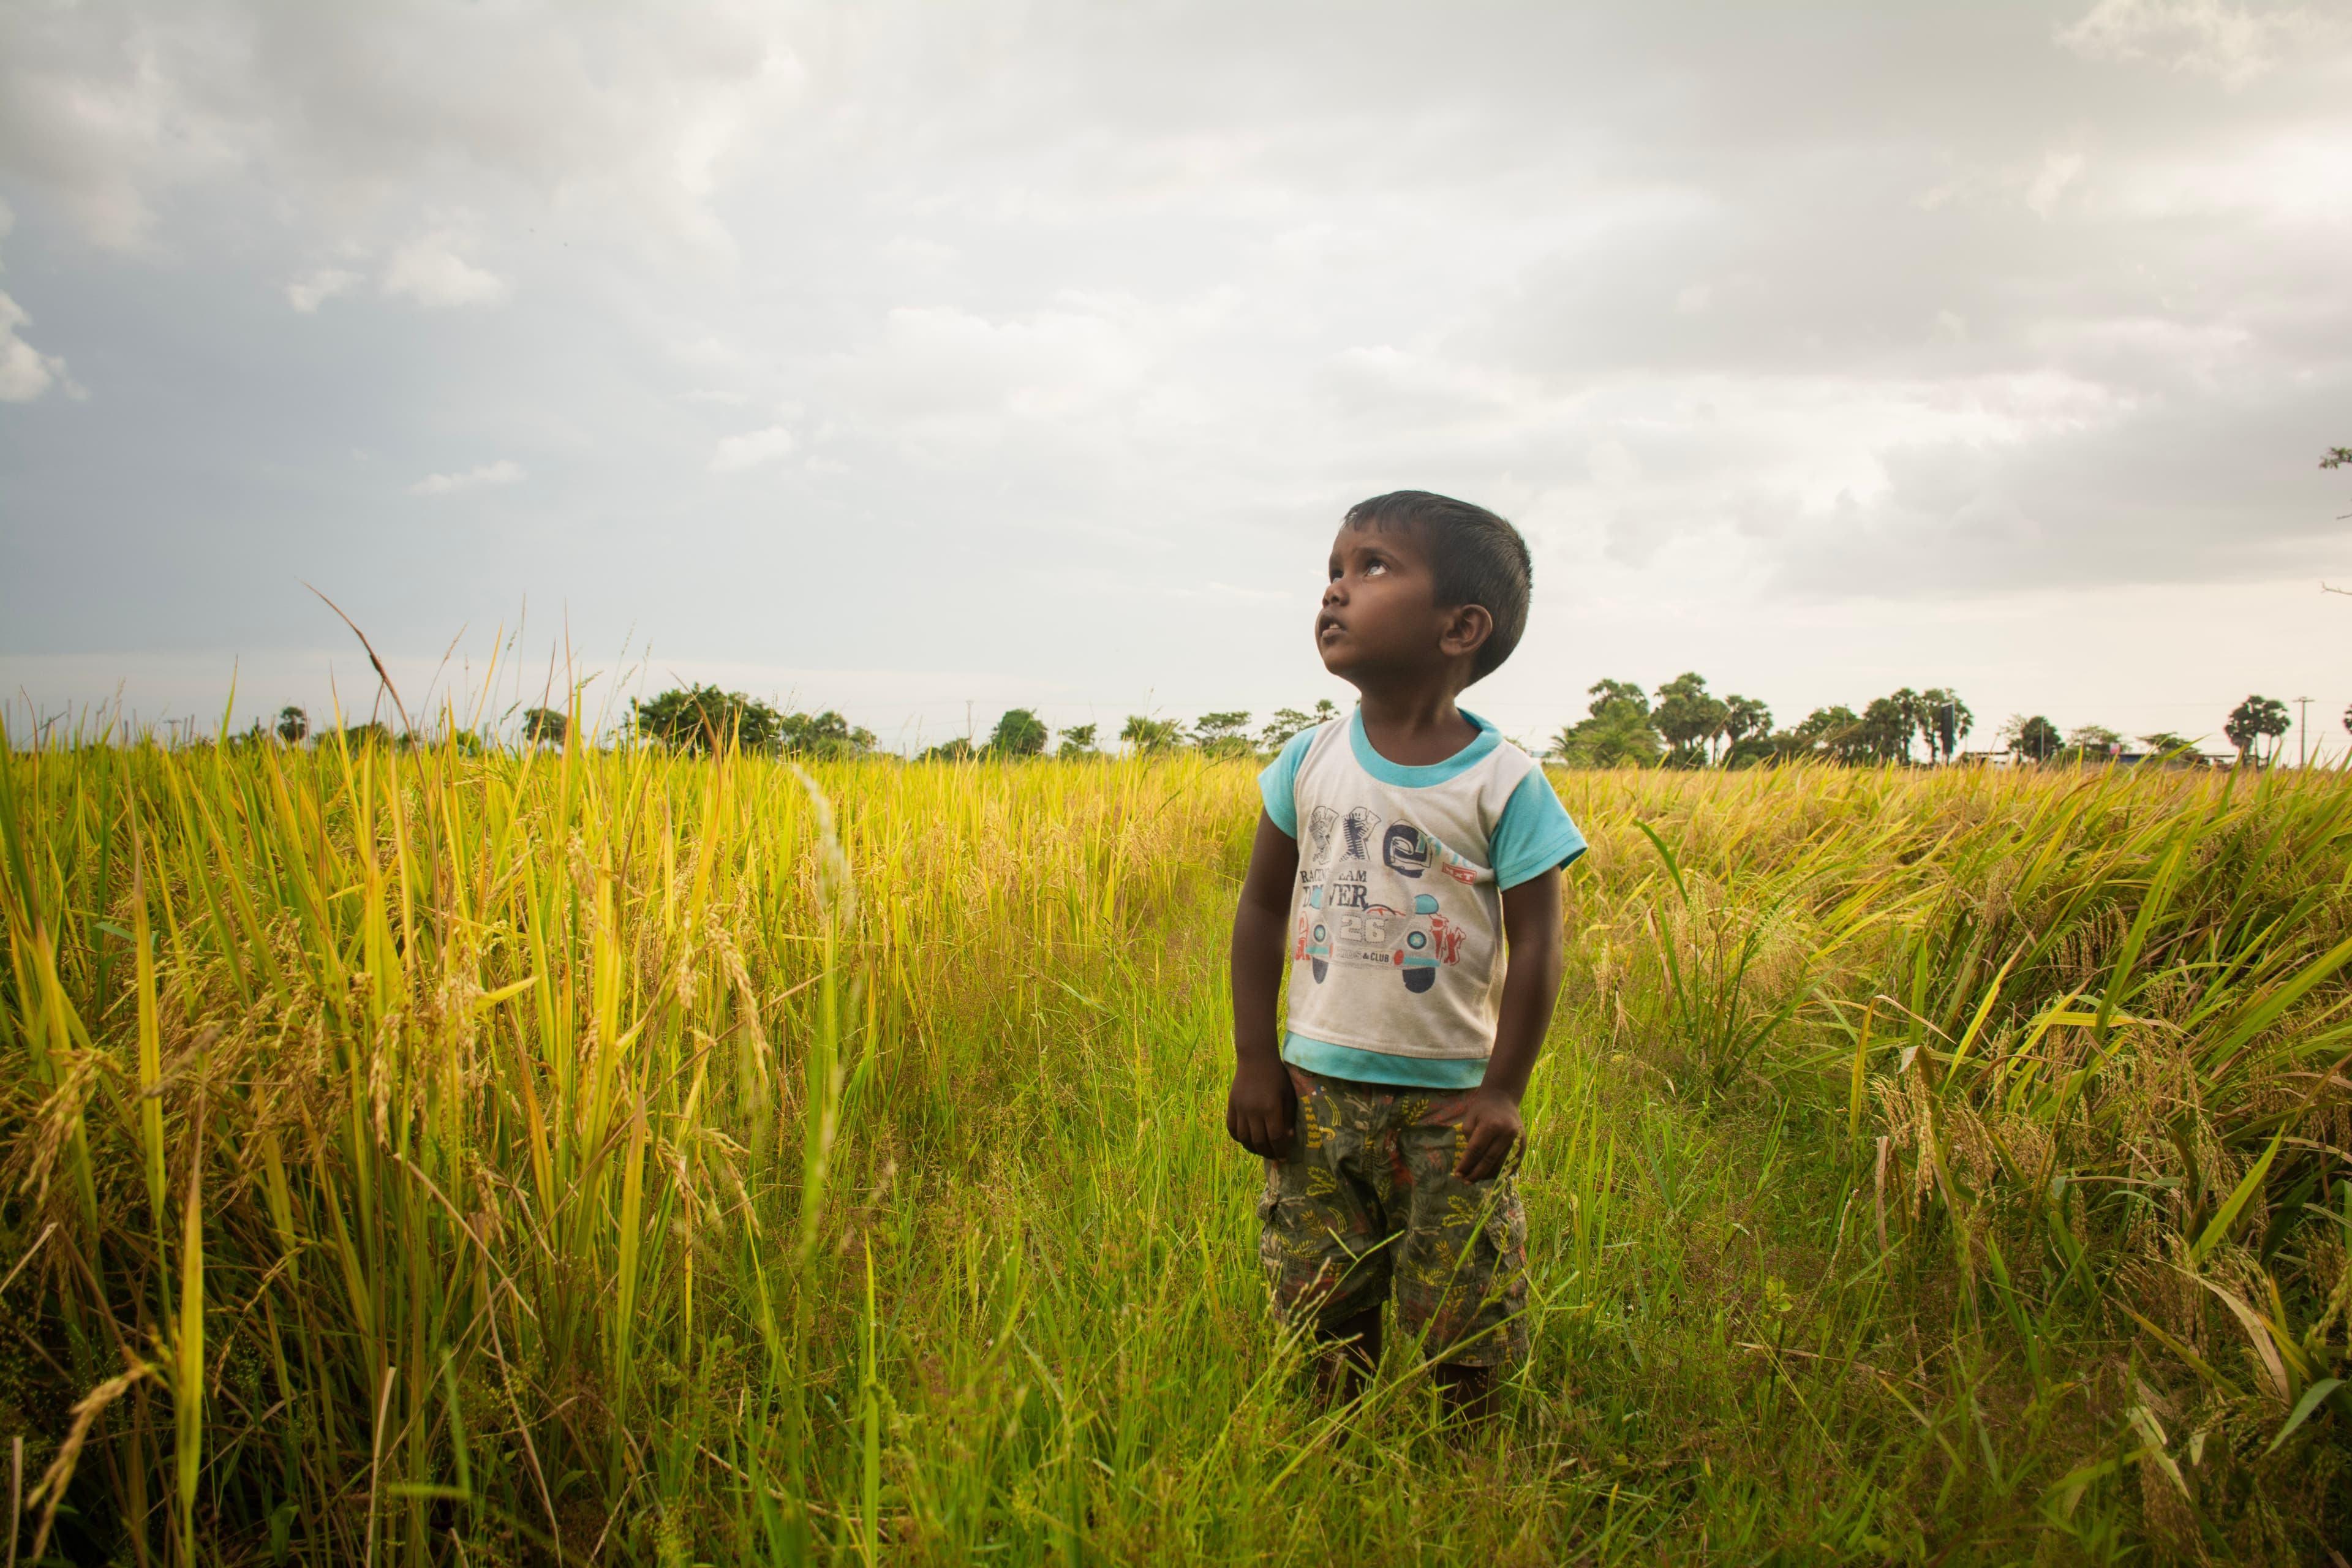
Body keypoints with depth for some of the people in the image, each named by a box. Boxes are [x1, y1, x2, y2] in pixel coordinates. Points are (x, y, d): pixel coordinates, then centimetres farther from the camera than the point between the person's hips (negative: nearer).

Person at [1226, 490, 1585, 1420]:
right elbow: (1262, 910, 6)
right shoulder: (1310, 762, 1)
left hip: (1447, 1099, -3)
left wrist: (1502, 1093, -10)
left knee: (1462, 1335, 5)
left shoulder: (1504, 784, -9)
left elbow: (1534, 946, -7)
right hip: (1317, 1088, 3)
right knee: (1327, 1317, 11)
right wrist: (1254, 1060, 2)